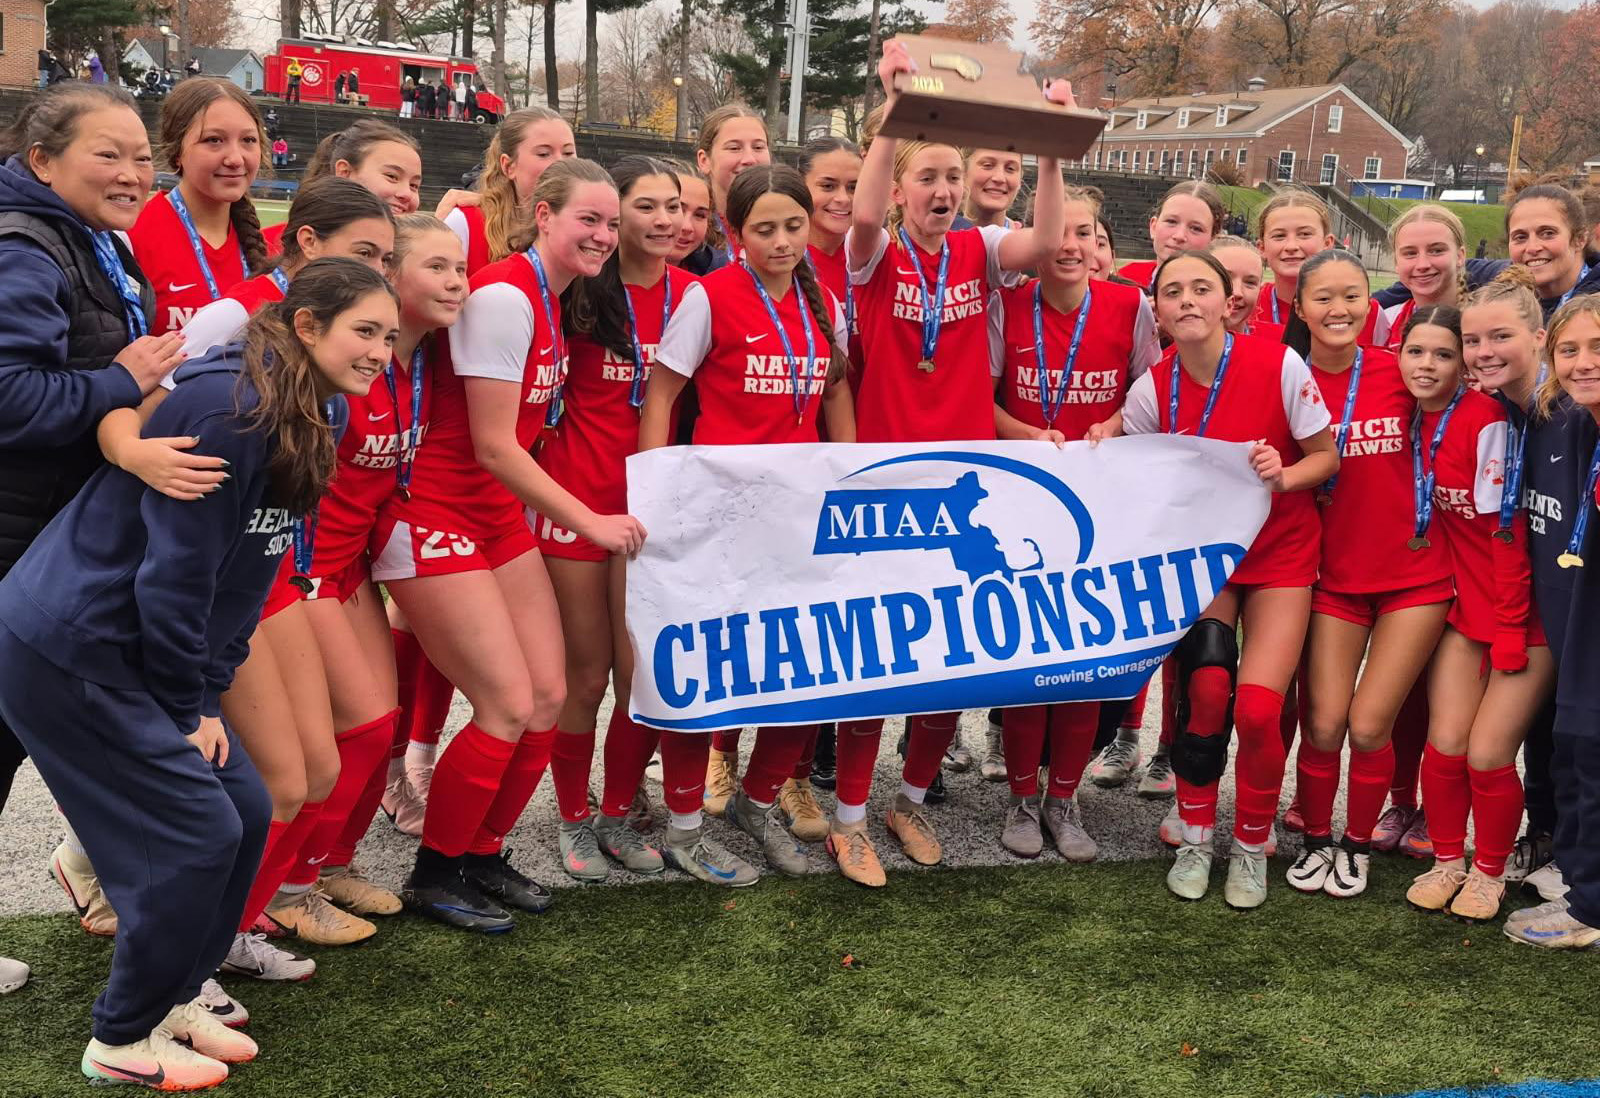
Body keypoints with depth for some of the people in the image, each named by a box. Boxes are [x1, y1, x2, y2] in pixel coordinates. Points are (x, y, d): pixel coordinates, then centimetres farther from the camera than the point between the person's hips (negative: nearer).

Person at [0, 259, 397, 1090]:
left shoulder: (298, 425, 7)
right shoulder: (230, 407, -23)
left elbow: (243, 577, 10)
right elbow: (176, 567, -23)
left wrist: (206, 698, 4)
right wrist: (186, 706, -14)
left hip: (132, 651, 9)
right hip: (67, 652, -9)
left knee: (246, 812, 8)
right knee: (196, 834, -7)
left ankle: (171, 999, 25)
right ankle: (122, 1042, 11)